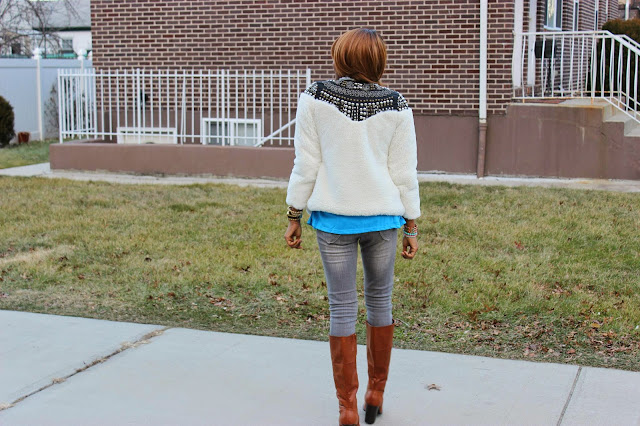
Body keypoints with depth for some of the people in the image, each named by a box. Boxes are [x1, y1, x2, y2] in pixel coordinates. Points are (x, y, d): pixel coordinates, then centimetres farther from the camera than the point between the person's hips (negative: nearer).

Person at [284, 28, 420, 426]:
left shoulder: (315, 98, -4)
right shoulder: (396, 106, -1)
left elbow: (306, 165, -4)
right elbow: (405, 172, 1)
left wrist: (294, 216, 5)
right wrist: (411, 227, 9)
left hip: (333, 218, -1)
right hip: (383, 216, 1)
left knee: (342, 308, 6)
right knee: (380, 302, 15)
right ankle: (376, 394, 28)